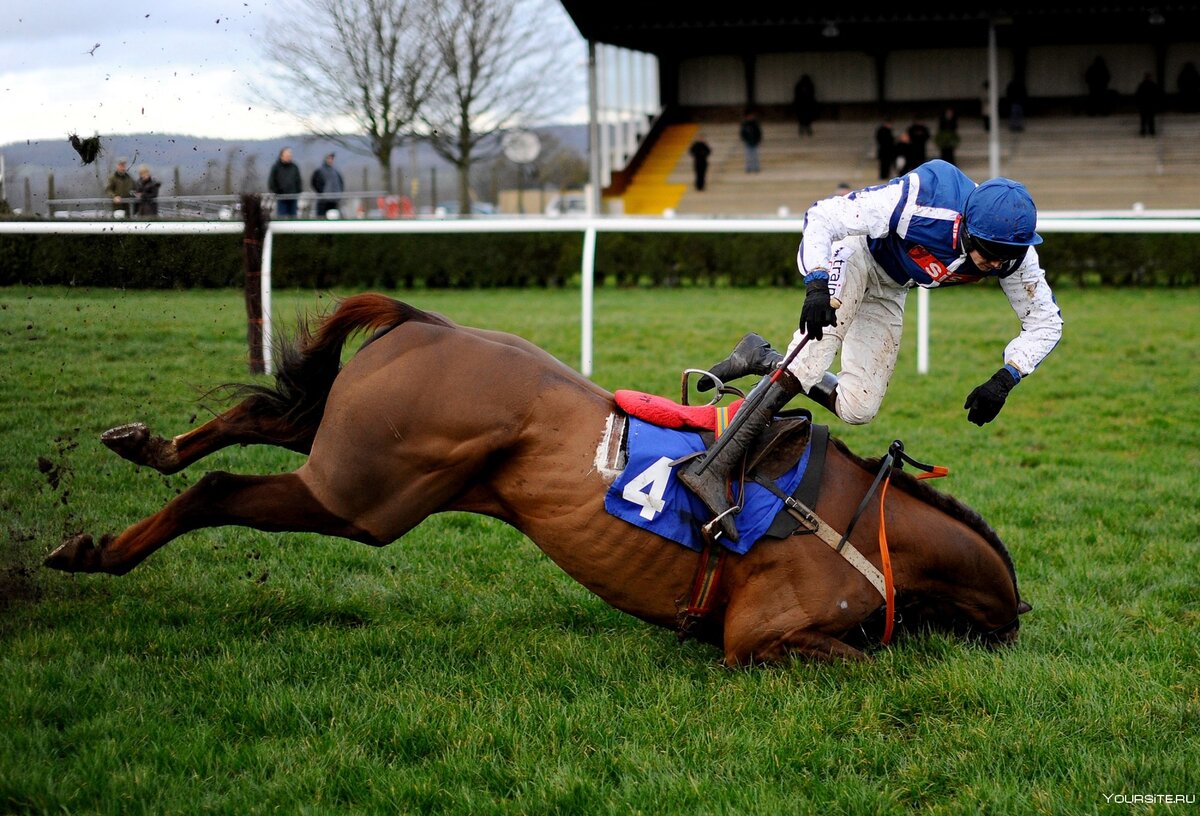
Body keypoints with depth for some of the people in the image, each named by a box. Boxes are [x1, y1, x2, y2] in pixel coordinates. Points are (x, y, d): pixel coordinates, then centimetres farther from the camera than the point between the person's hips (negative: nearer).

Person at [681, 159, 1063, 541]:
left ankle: (763, 358, 18)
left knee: (857, 409, -2)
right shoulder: (923, 197, -38)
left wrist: (1003, 381, -26)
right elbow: (822, 216, -34)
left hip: (887, 291, 6)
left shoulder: (1013, 250, -24)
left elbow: (1046, 322, -11)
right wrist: (817, 286, -49)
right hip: (855, 252, -6)